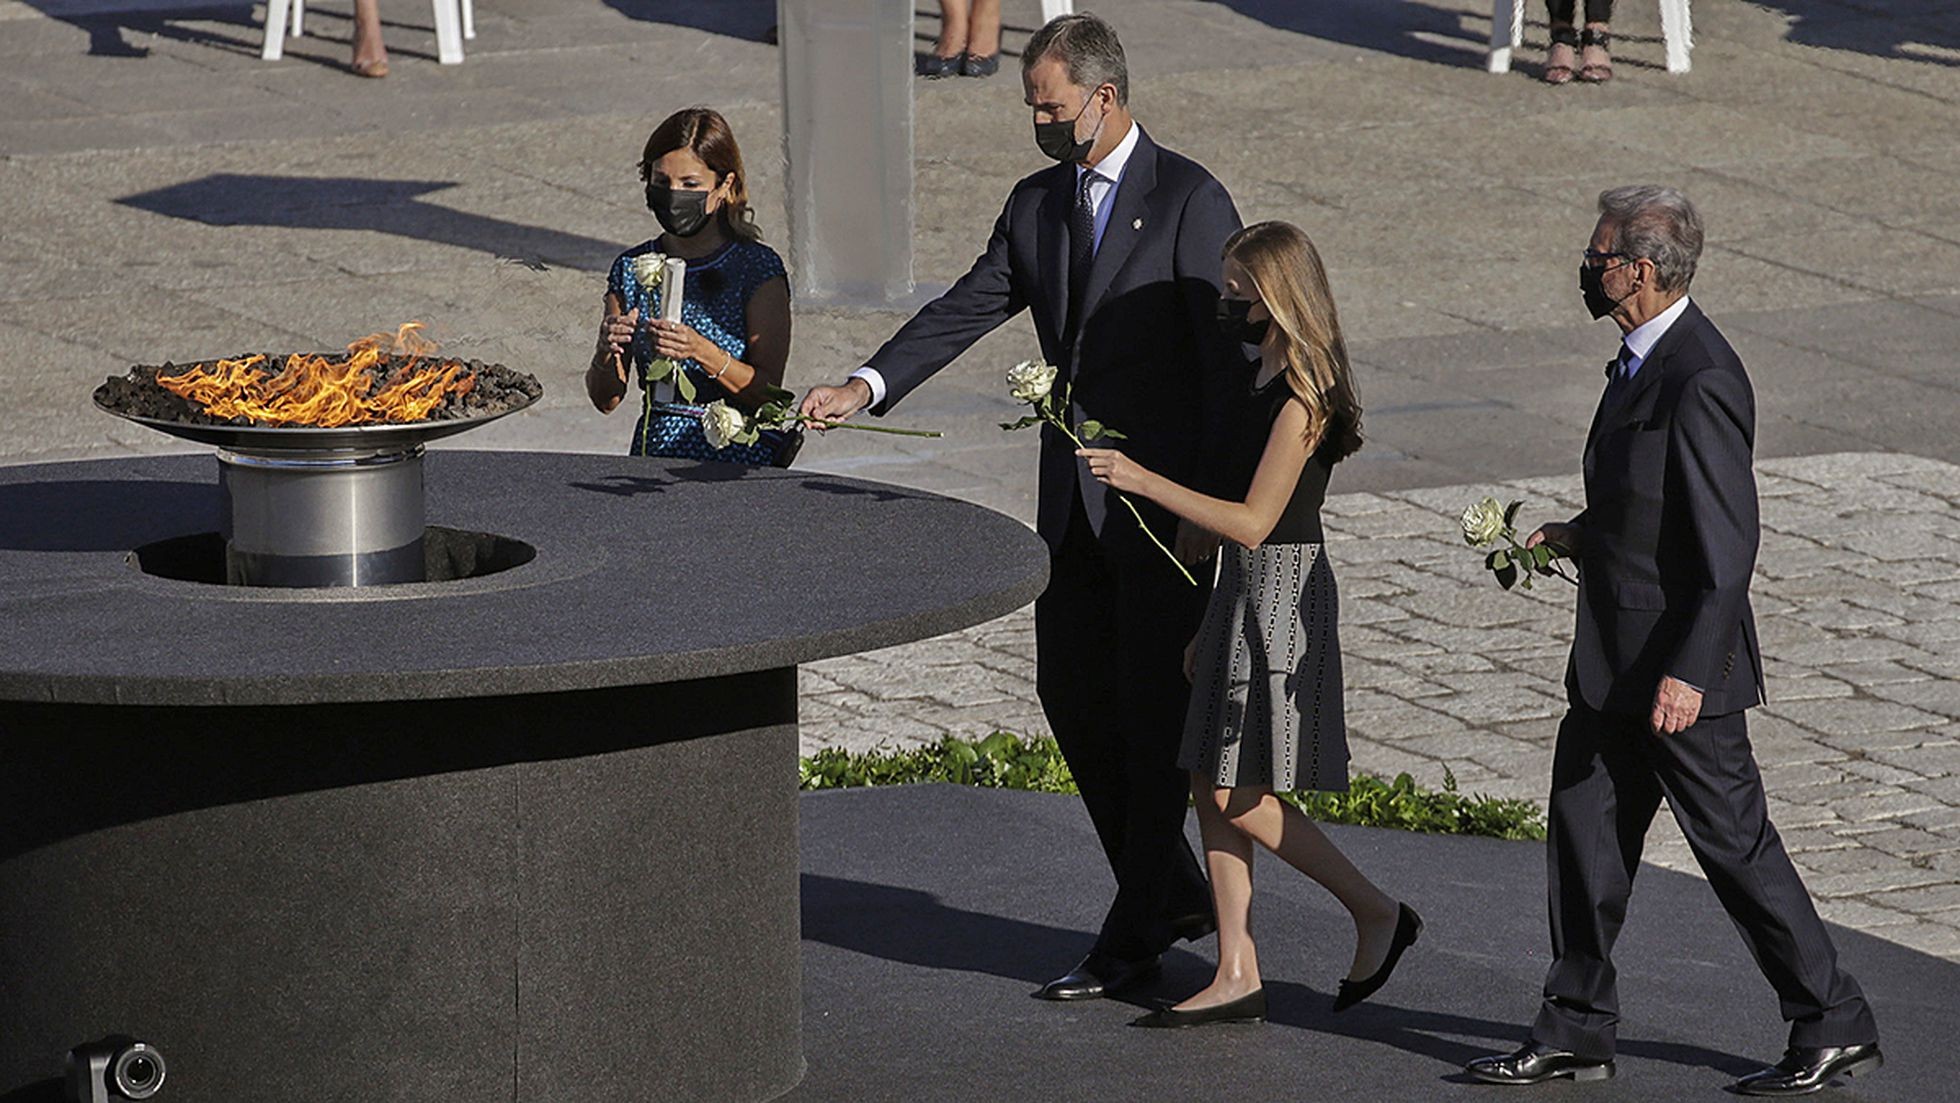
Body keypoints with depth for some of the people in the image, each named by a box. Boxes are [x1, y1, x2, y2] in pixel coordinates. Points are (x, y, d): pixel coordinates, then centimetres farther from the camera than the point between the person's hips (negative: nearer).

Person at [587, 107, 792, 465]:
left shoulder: (758, 268, -1)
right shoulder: (633, 268, 10)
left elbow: (769, 393, -6)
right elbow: (606, 400, 11)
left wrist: (701, 352, -19)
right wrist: (607, 352, -9)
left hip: (737, 458, -3)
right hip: (654, 454, 3)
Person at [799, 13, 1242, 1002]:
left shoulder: (1190, 202, -11)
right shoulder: (1036, 205, 10)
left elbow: (1225, 354, -13)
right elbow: (968, 309, 8)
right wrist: (867, 386, -8)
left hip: (1166, 502, -8)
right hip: (1074, 500, 8)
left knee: (1153, 715, -1)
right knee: (1072, 697, 10)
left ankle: (1132, 939, 5)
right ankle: (1173, 892, 24)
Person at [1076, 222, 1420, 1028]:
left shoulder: (1301, 396, -17)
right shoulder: (1267, 384, 13)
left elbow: (1253, 521, -21)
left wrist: (1142, 480, -22)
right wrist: (1208, 628, 21)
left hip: (1282, 592, -10)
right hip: (1246, 591, 10)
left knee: (1239, 795, -8)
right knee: (1213, 790, 7)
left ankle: (1376, 914, 6)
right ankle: (1237, 977, 10)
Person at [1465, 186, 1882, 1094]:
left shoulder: (1700, 381, -22)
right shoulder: (1644, 358, 8)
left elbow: (1729, 544, -24)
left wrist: (1687, 672, -26)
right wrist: (1580, 536, 9)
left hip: (1680, 662, -10)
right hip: (1613, 662, 10)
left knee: (1735, 843, 0)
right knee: (1584, 833, 11)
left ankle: (1833, 1027, 12)